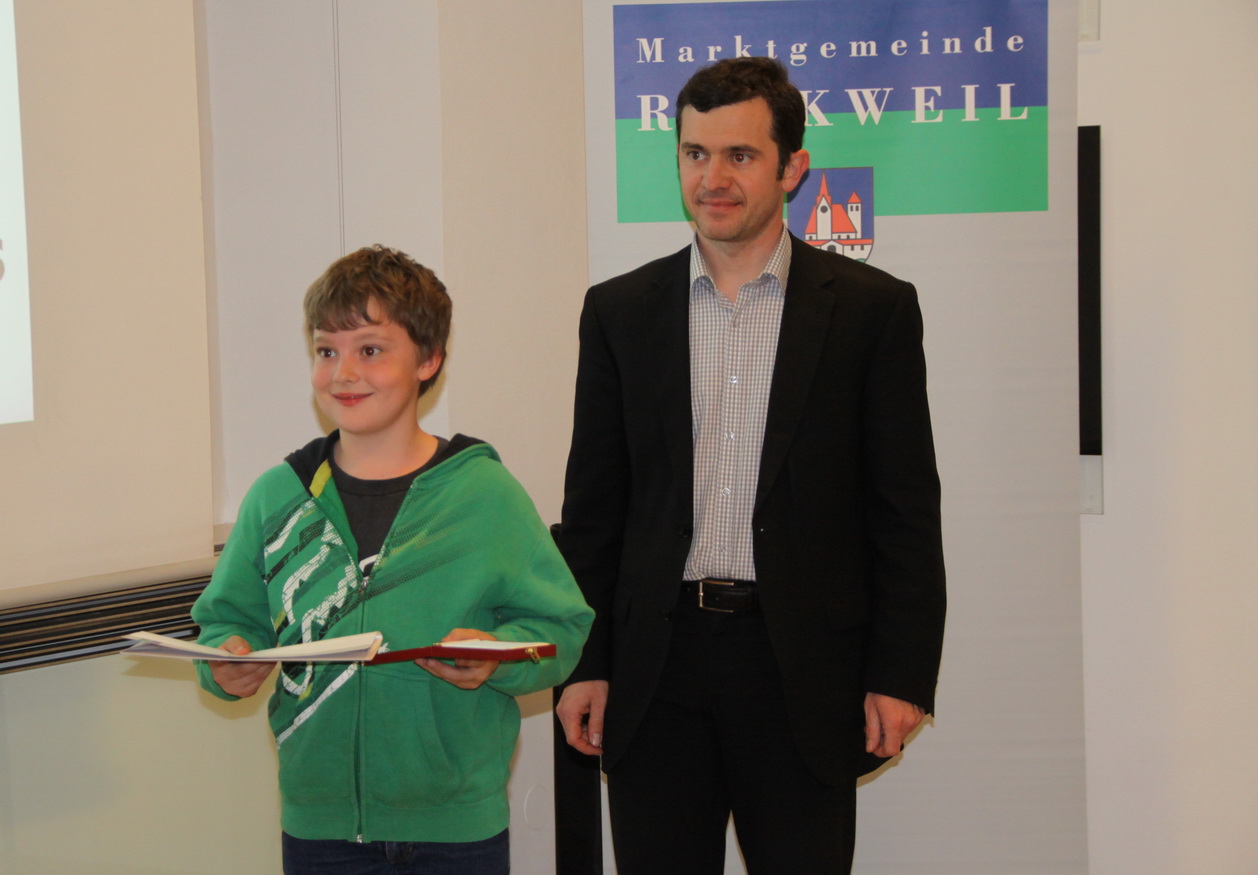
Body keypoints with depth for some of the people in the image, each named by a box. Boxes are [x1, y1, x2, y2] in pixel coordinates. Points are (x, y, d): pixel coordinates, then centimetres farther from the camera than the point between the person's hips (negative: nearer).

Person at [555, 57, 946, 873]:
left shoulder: (873, 308, 1)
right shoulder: (621, 311, 8)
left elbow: (907, 512, 0)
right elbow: (593, 506, 9)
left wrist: (901, 675, -6)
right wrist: (583, 665, 4)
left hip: (802, 668, -2)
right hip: (656, 670, 2)